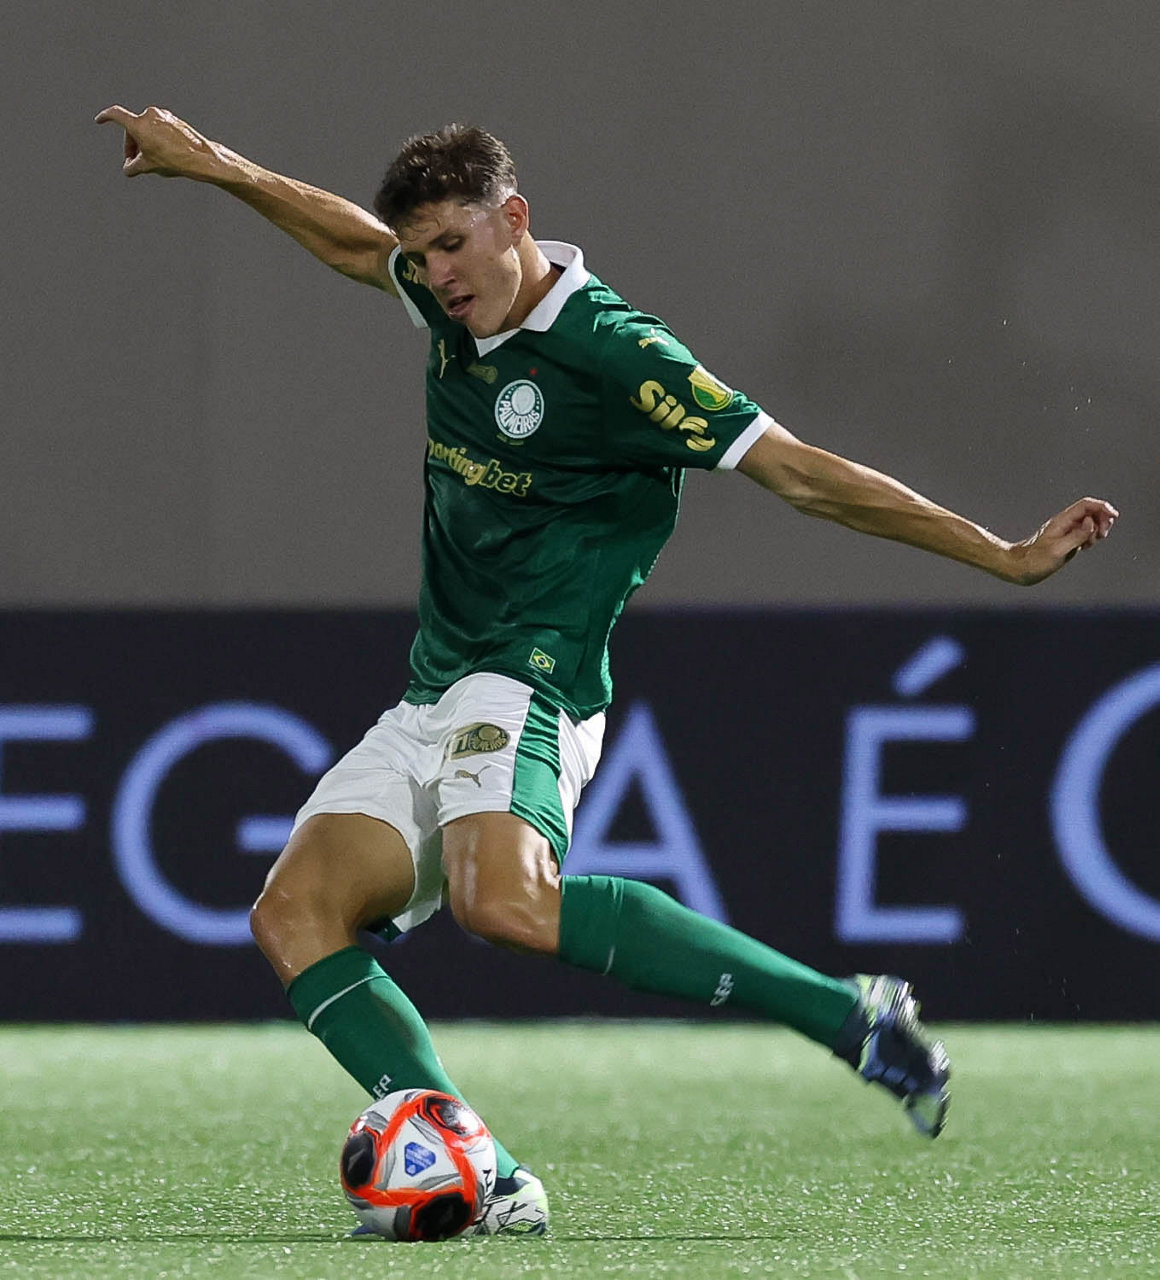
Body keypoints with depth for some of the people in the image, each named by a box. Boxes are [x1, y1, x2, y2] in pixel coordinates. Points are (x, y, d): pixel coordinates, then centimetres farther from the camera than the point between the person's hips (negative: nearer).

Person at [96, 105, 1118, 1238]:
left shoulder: (613, 355, -13)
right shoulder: (457, 308, 9)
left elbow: (801, 475, -14)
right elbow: (358, 244, 33)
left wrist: (1004, 557, -17)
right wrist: (214, 166, 36)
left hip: (525, 689, -9)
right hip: (427, 706, 9)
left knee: (505, 902, -36)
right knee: (295, 911, -12)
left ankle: (850, 1016, -31)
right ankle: (485, 1182, -22)